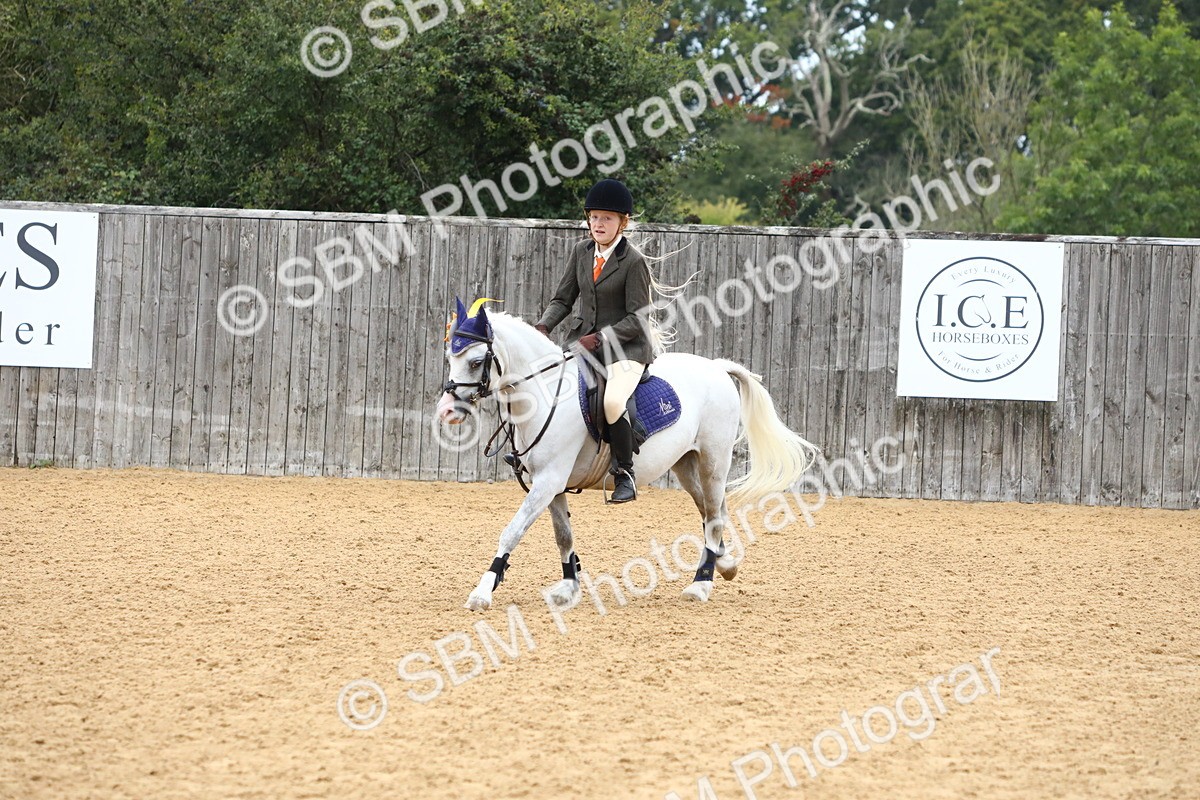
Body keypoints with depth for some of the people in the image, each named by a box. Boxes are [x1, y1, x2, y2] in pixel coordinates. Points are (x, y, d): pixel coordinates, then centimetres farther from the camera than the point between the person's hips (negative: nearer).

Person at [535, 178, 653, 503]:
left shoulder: (633, 262, -12)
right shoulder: (581, 252, 6)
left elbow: (637, 319, -13)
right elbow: (563, 299, 10)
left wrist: (599, 339, -22)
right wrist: (543, 326, -8)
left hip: (625, 346, -7)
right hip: (583, 340, 7)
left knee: (612, 401, -32)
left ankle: (624, 474, -15)